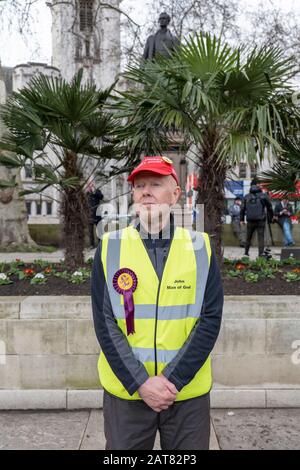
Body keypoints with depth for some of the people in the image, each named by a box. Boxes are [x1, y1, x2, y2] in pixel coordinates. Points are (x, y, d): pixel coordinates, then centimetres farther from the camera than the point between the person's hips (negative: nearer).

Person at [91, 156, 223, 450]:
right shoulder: (110, 247, -2)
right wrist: (140, 383, -13)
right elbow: (104, 322, -6)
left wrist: (172, 380, -13)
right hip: (124, 390, 0)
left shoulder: (200, 247, -2)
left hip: (188, 391, 0)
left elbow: (210, 319, -6)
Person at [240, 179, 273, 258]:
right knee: (261, 237, 0)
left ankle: (246, 252, 23)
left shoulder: (246, 197, 5)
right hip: (260, 221, -2)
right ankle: (261, 253, -6)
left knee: (248, 237, 15)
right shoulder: (263, 195, 0)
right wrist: (270, 218, 17)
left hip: (250, 221, 2)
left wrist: (242, 219, 13)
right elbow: (269, 208, 6)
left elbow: (242, 209, 5)